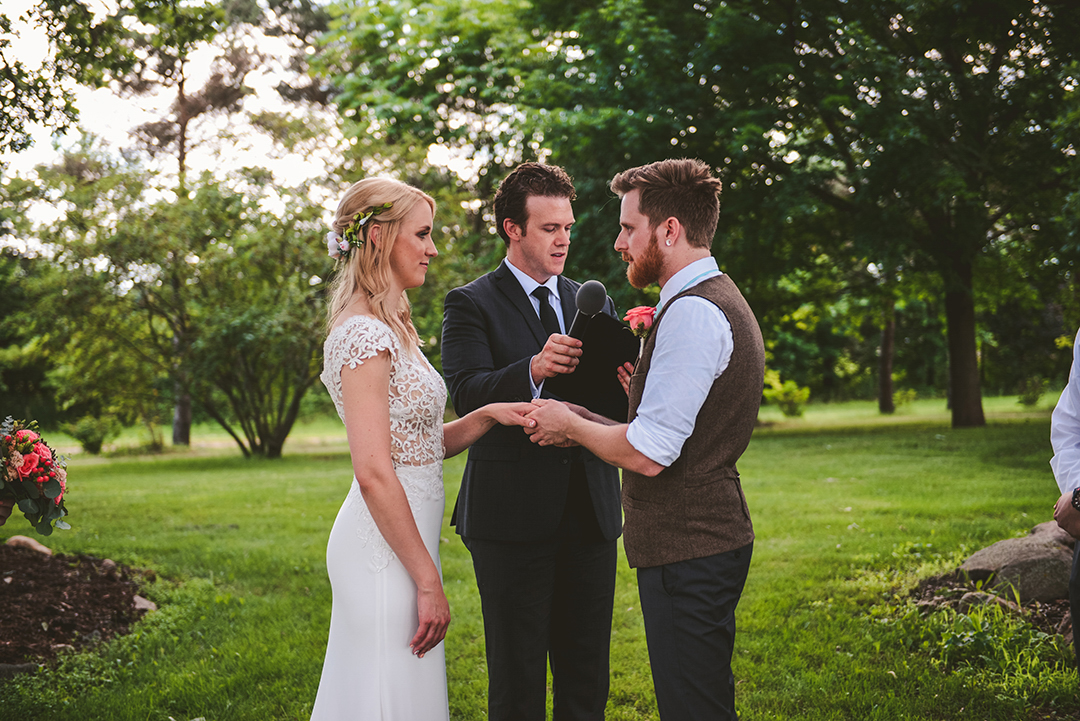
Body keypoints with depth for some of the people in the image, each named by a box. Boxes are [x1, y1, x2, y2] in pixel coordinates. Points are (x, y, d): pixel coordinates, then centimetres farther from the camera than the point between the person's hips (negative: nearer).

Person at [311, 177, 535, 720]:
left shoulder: (388, 327, 15)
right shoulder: (364, 332, -17)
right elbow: (373, 472, -22)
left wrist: (487, 415, -1)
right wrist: (428, 580, -20)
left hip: (402, 537, 10)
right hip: (387, 549, -10)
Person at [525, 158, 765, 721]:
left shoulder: (691, 313, -19)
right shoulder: (720, 301, 15)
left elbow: (648, 455, -23)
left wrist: (568, 424, -6)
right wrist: (589, 425, 11)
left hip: (687, 553, -11)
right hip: (709, 540, 11)